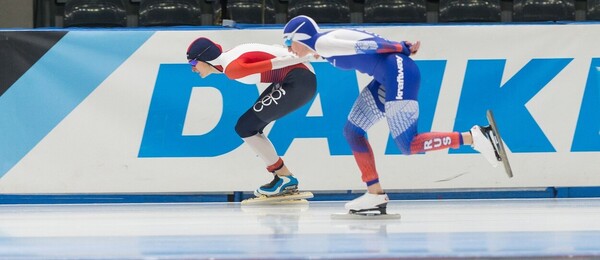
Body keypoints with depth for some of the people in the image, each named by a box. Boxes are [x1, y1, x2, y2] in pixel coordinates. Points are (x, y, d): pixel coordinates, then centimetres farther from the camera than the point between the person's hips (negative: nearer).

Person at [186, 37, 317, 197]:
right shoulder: (228, 57, 12)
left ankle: (284, 177, 2)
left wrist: (306, 57, -18)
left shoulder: (232, 68, -17)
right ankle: (286, 181, 16)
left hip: (298, 81, -10)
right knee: (251, 128, 13)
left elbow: (274, 63, -20)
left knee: (245, 127, -5)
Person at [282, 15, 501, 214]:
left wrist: (403, 49, -13)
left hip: (398, 73, -10)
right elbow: (365, 44, 14)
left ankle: (473, 137, -9)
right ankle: (375, 194, 8)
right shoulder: (326, 46, 21)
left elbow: (361, 46, -14)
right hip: (386, 78, 10)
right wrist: (402, 48, 4)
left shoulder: (322, 43, -7)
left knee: (408, 146, -10)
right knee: (352, 131, 10)